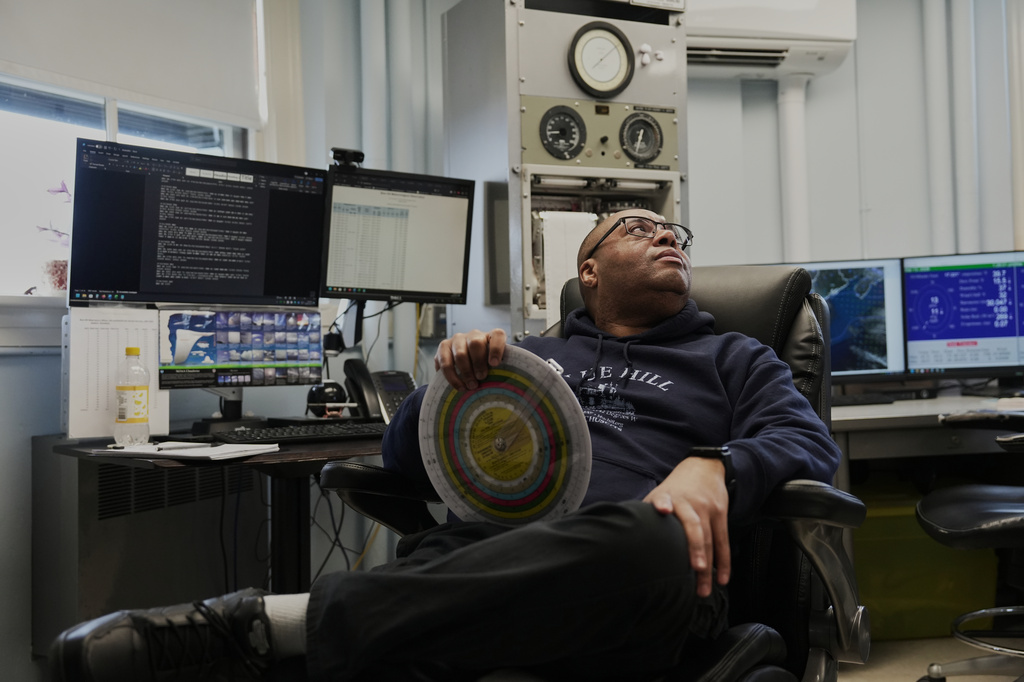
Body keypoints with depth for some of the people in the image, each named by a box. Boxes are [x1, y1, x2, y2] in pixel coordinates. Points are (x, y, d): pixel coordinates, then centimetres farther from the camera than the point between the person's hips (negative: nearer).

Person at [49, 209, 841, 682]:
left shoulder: (731, 357, 30)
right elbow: (407, 456, 25)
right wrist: (456, 381, 3)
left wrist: (716, 466, -13)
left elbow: (810, 440, 10)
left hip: (622, 570, -1)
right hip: (485, 549, 1)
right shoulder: (534, 355, 33)